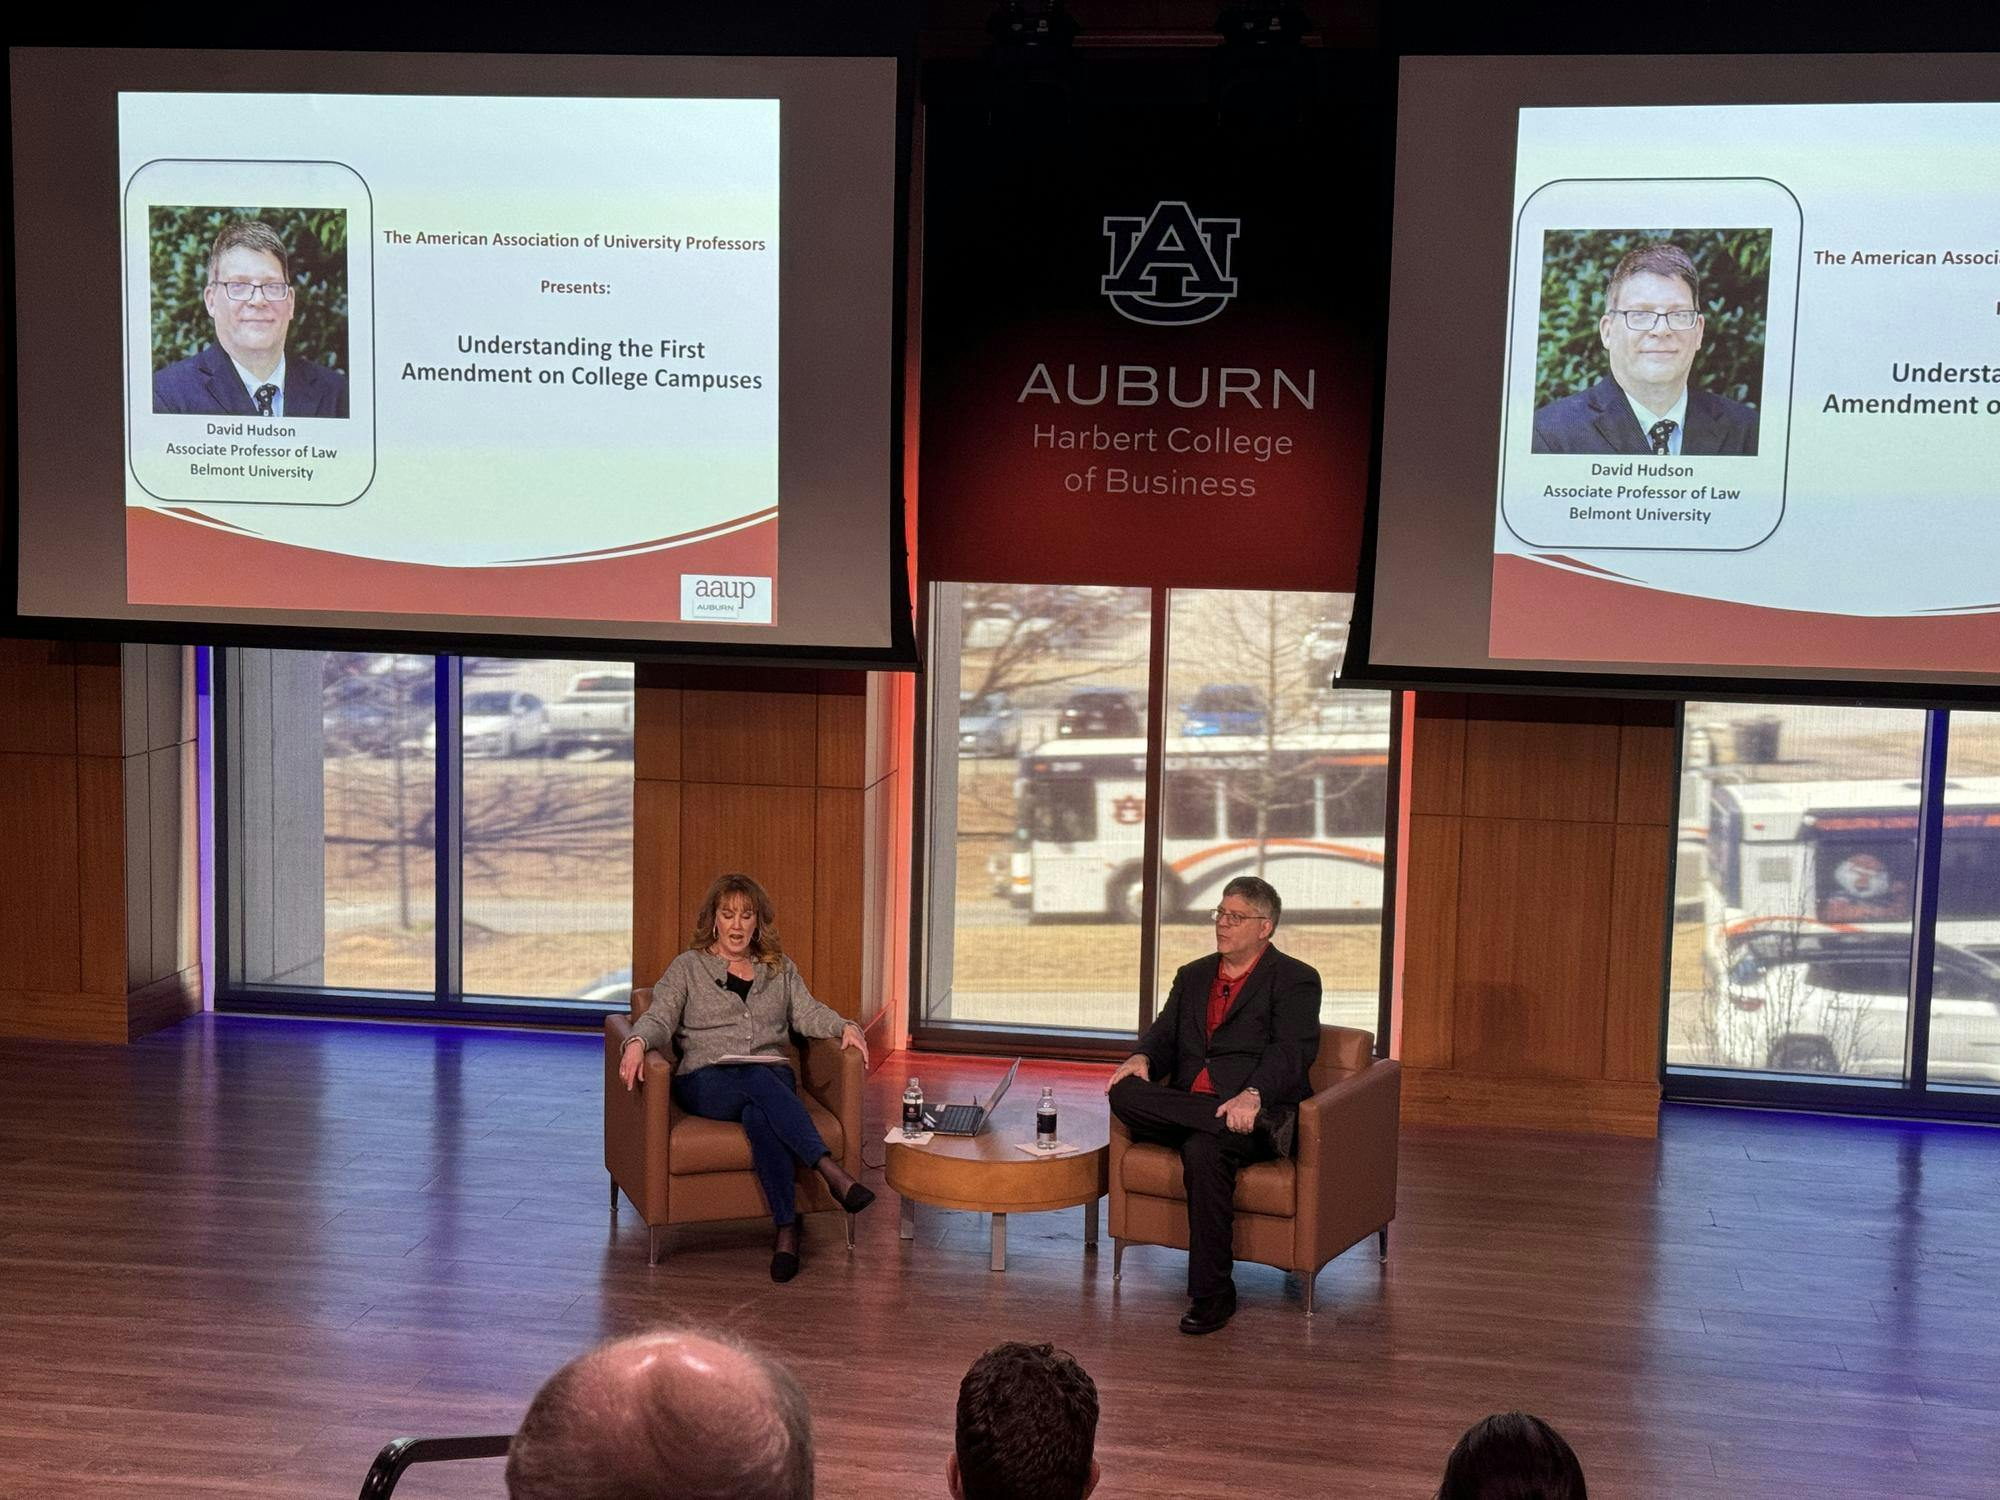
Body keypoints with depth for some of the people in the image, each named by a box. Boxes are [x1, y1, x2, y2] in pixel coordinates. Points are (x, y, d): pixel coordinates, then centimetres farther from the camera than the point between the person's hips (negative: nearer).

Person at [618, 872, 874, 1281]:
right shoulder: (687, 967, 14)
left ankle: (787, 1228, -42)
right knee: (758, 1079, -38)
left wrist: (845, 1027, -13)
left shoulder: (780, 969, 22)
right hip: (705, 1080, -2)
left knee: (759, 1114, -37)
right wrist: (637, 1042, -22)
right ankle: (831, 1172, -50)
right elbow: (659, 1018, 1)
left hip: (772, 1079, 2)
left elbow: (808, 1013, 9)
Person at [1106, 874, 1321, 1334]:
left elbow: (1293, 1051, -11)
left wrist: (1253, 1095, -31)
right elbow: (1164, 1035, 17)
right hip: (1186, 1106, 5)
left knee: (1203, 1149, -37)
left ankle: (1211, 1295, -28)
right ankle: (1258, 1123, -29)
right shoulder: (1193, 976, 25)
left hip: (1252, 1108, -5)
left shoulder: (1295, 980, 4)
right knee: (1124, 1093, -25)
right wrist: (1142, 1058, -9)